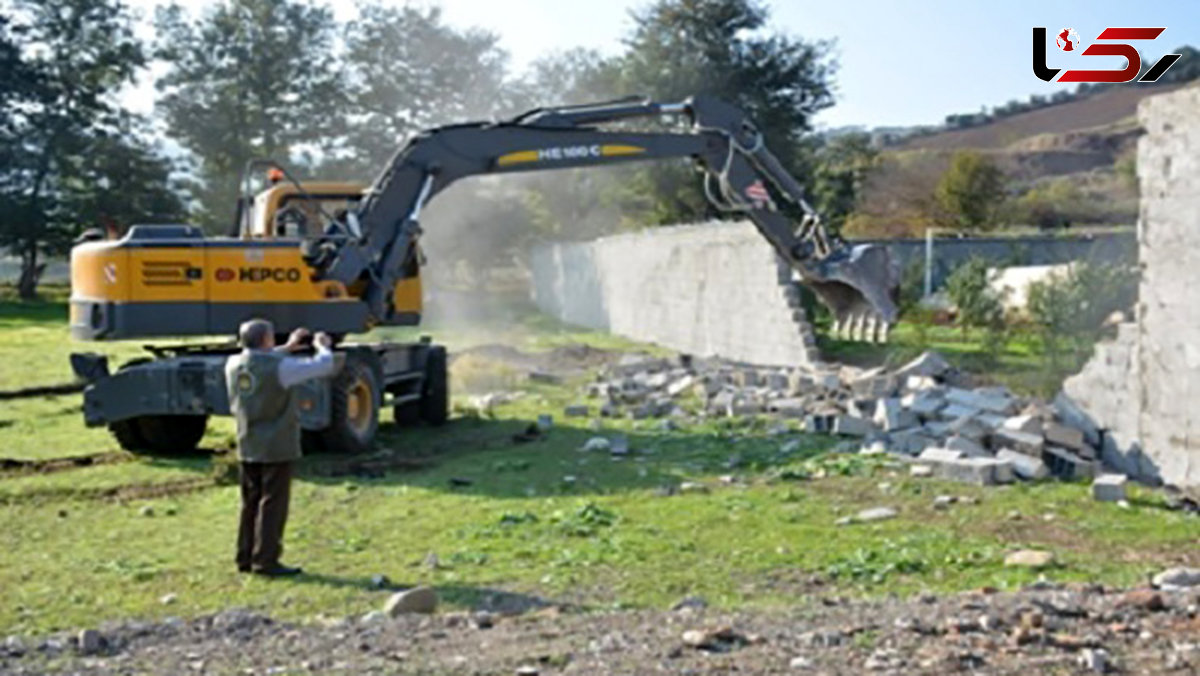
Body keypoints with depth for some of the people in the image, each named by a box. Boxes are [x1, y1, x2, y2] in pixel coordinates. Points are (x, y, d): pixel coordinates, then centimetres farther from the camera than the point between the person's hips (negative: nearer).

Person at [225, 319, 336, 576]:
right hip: (277, 447, -7)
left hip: (248, 447, 7)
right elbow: (323, 366, -13)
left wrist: (287, 348, 25)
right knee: (272, 504, -1)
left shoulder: (234, 365, 2)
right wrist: (322, 346, 7)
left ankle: (245, 557, 22)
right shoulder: (280, 367, -17)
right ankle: (265, 560, 1)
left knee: (251, 503, 15)